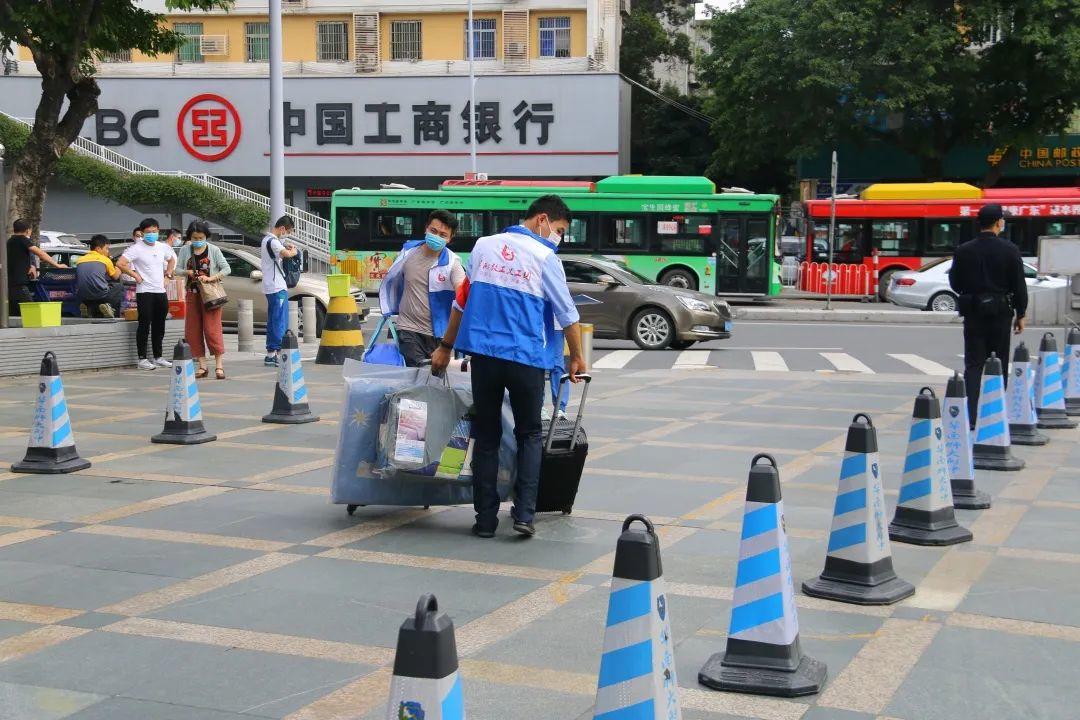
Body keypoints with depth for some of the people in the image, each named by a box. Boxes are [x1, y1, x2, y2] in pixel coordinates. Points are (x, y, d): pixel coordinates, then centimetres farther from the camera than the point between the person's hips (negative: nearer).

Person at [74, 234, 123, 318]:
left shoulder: (80, 260, 14)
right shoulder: (105, 259, 3)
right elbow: (115, 277, 15)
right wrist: (118, 270, 37)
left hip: (83, 298, 4)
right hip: (100, 294, -4)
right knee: (119, 287, 23)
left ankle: (91, 308, 6)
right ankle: (109, 305, -2)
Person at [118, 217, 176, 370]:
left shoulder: (163, 247, 9)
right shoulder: (137, 249, -9)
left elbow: (172, 259, 29)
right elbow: (121, 264, -16)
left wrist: (167, 273, 16)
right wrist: (135, 275, -11)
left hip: (160, 291, 6)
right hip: (144, 292, -6)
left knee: (159, 326, 12)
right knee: (145, 325, -5)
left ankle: (158, 357, 21)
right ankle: (142, 359, 0)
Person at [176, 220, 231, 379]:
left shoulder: (213, 250, -2)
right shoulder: (185, 250, 6)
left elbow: (226, 269, -4)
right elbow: (177, 269, 10)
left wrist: (210, 278, -17)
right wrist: (187, 272, -12)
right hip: (192, 293, 4)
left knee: (212, 329, -10)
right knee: (193, 331, 2)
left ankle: (219, 366, -8)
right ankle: (202, 366, 8)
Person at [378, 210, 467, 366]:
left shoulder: (452, 262, -8)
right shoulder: (408, 252, 0)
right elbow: (390, 281, 17)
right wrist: (390, 310, 21)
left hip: (438, 332, 0)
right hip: (409, 330, 0)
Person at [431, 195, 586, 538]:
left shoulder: (483, 246, 8)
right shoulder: (544, 258, -4)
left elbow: (461, 301, 14)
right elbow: (568, 315, 2)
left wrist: (446, 347, 23)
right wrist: (577, 358, 16)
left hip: (484, 355, 3)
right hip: (526, 358, -3)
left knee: (486, 437, 10)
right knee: (529, 435, 11)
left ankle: (485, 519, 9)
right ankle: (524, 513, 1)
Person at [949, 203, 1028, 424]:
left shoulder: (963, 251, -1)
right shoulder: (1010, 250, -7)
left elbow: (954, 283, 5)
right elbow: (1019, 285, -5)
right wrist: (1021, 314, 4)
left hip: (973, 313, 2)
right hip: (1000, 312, -2)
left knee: (973, 365, 3)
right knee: (999, 365, 10)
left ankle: (970, 415, -9)